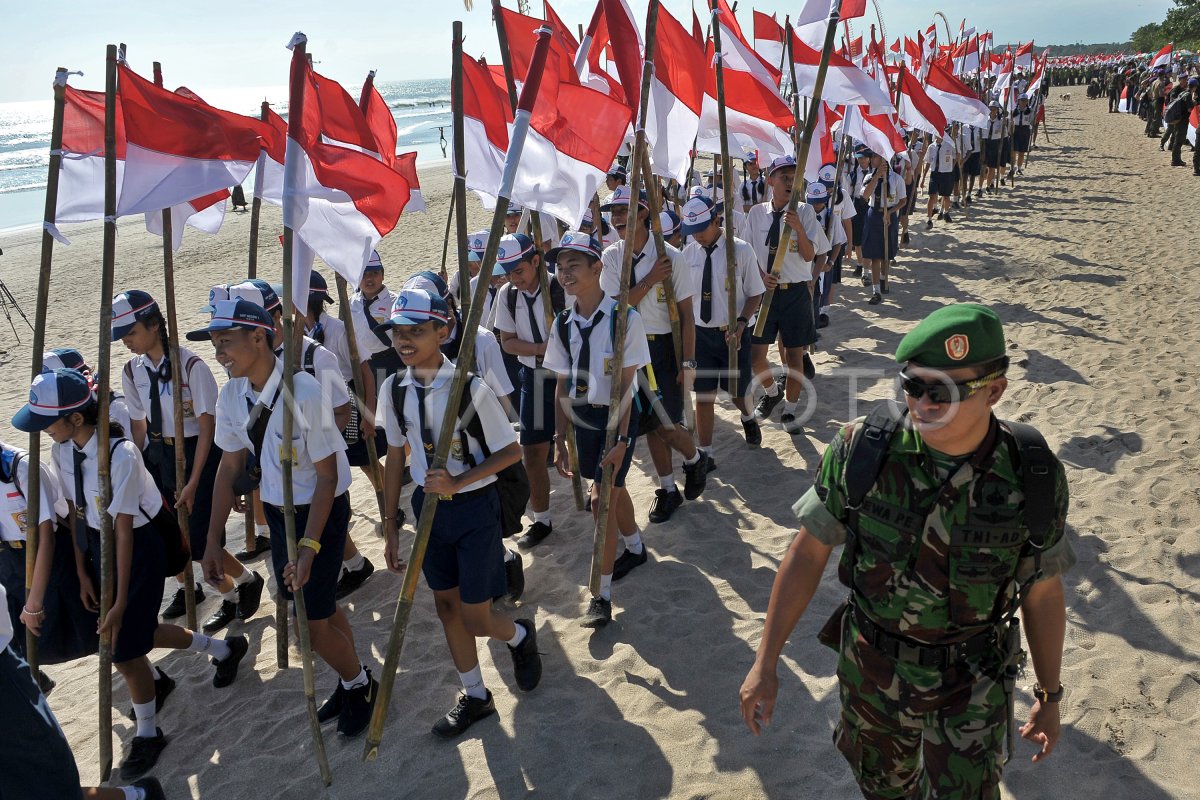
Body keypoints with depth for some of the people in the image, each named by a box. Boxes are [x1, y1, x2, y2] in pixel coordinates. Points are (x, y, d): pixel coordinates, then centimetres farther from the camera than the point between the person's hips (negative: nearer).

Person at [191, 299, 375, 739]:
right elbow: (229, 468, 2)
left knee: (312, 620, -3)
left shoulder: (303, 393, -28)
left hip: (321, 509, -6)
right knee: (321, 606, 15)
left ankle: (359, 683, 26)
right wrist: (212, 542, 2)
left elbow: (327, 476, -22)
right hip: (277, 510, 6)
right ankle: (353, 682, 39)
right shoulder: (231, 396, -8)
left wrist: (309, 546, -25)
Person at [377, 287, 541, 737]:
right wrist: (391, 525, 7)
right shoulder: (393, 389, -5)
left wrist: (458, 482, -24)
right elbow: (395, 459, 4)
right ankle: (475, 696, 37)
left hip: (474, 508, -5)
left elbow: (511, 452, -12)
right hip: (428, 506, 5)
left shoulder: (470, 388, -20)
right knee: (446, 607, 16)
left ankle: (520, 636, 37)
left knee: (476, 619, 0)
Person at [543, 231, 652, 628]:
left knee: (603, 498, -8)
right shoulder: (563, 324, -2)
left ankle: (603, 594, 3)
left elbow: (625, 384, -17)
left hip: (617, 415, -5)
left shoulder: (624, 318, -17)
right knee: (613, 488, 21)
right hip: (583, 416, 5)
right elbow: (562, 386, 3)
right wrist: (561, 439, 3)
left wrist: (620, 439, -19)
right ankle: (635, 547, 48)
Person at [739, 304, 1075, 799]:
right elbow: (808, 553, -11)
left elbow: (1043, 591, -3)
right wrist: (765, 664, -9)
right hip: (872, 668, 1)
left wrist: (1050, 697, 7)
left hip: (971, 684, -1)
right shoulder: (861, 452, -21)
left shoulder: (1033, 479, -18)